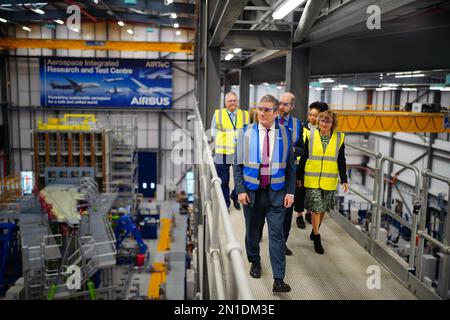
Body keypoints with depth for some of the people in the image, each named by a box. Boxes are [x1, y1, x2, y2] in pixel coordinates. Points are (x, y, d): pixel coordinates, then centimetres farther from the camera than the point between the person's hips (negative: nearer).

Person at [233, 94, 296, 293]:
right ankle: (254, 261, 39)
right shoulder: (246, 133, -1)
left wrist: (290, 192, -2)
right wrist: (240, 190, -6)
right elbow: (238, 165, 0)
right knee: (252, 230, 15)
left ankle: (279, 280, 1)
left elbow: (291, 167, 3)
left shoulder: (284, 134, -1)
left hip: (276, 193, -1)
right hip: (251, 192, 1)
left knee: (276, 234, -3)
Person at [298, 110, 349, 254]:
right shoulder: (311, 136, -3)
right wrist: (299, 177, 5)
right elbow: (304, 158, 3)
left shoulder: (339, 138, -1)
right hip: (312, 180, -1)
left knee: (323, 209, 13)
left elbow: (341, 161, 2)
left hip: (329, 181, 2)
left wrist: (344, 180, -3)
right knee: (316, 209, -3)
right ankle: (317, 239, 10)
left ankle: (315, 230, 38)